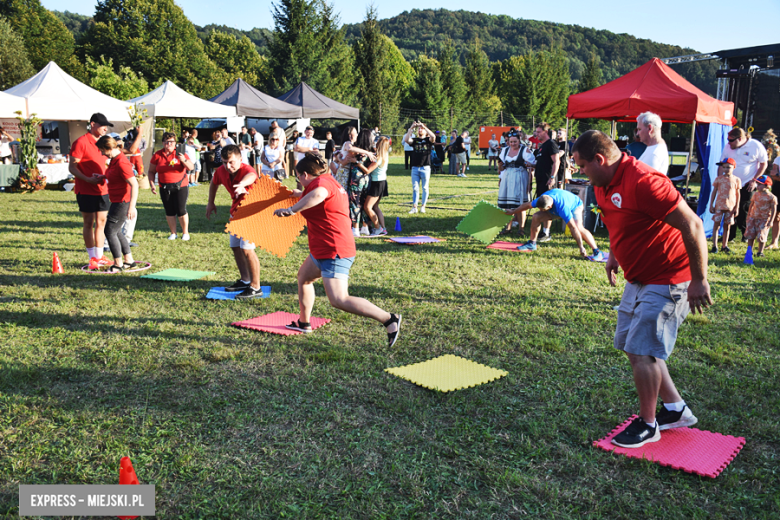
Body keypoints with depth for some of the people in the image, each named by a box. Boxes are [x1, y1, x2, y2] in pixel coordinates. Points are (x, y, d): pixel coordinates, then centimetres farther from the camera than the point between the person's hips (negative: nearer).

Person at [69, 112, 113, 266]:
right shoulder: (81, 142, -9)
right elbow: (72, 167, -12)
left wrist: (107, 175, 1)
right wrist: (88, 179, -25)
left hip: (102, 189, 7)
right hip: (86, 191, -7)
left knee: (101, 222, 7)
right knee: (89, 223, 1)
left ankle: (99, 256, 15)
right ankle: (92, 257, 8)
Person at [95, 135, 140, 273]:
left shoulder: (121, 163, -22)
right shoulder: (114, 160, 9)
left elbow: (134, 185, -27)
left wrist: (132, 206, -32)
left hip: (122, 202, -10)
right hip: (117, 201, 10)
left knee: (110, 232, -3)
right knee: (116, 231, 18)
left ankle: (118, 265, 8)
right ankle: (129, 261, 27)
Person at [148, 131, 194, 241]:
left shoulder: (179, 153, -4)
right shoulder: (157, 155, 1)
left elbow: (191, 167, -11)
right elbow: (151, 171, 9)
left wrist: (184, 160, -29)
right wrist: (152, 185, -2)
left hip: (180, 187, -2)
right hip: (165, 188, 2)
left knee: (181, 210, -4)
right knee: (169, 211, 6)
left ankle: (185, 233, 12)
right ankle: (173, 233, 20)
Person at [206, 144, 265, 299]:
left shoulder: (246, 170, -31)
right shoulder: (221, 171, -10)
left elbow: (251, 176, -59)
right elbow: (214, 183, 14)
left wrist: (242, 183, -81)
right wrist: (210, 202, 16)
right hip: (236, 211, 8)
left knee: (247, 249, -17)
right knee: (235, 247, 16)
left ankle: (255, 288, -7)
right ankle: (244, 280, 33)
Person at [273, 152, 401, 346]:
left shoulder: (320, 181, -15)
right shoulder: (330, 182, 17)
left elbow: (318, 194, -42)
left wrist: (292, 210, -42)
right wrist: (301, 194, 49)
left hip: (333, 252, -11)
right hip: (324, 249, 11)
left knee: (339, 300, -17)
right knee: (303, 276, 28)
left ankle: (389, 319, -18)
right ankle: (304, 323, 42)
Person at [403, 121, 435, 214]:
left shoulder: (428, 140, 4)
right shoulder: (415, 140, 10)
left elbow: (433, 136, -19)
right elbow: (406, 139, -9)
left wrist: (424, 126, -18)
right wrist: (411, 128, -13)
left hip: (425, 168, -2)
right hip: (415, 168, 2)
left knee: (425, 188, 6)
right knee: (415, 188, 3)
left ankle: (423, 206, 15)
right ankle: (414, 207, 6)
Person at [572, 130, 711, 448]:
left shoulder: (643, 182, -28)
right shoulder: (604, 184, 3)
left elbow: (692, 225, -28)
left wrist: (699, 281, -24)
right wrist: (614, 255, 15)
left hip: (667, 281, -10)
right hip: (638, 279, 10)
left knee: (641, 351, -8)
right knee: (631, 345, 16)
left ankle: (648, 425, 12)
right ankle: (675, 410, 30)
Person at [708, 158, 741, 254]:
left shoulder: (736, 180, 3)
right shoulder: (719, 179, 1)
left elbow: (737, 194, 7)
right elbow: (714, 192, 5)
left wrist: (737, 207, 3)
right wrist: (711, 205, 1)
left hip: (730, 206, 1)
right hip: (719, 206, -1)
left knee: (727, 226, 8)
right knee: (716, 225, -2)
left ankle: (724, 245, 17)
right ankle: (714, 246, 0)